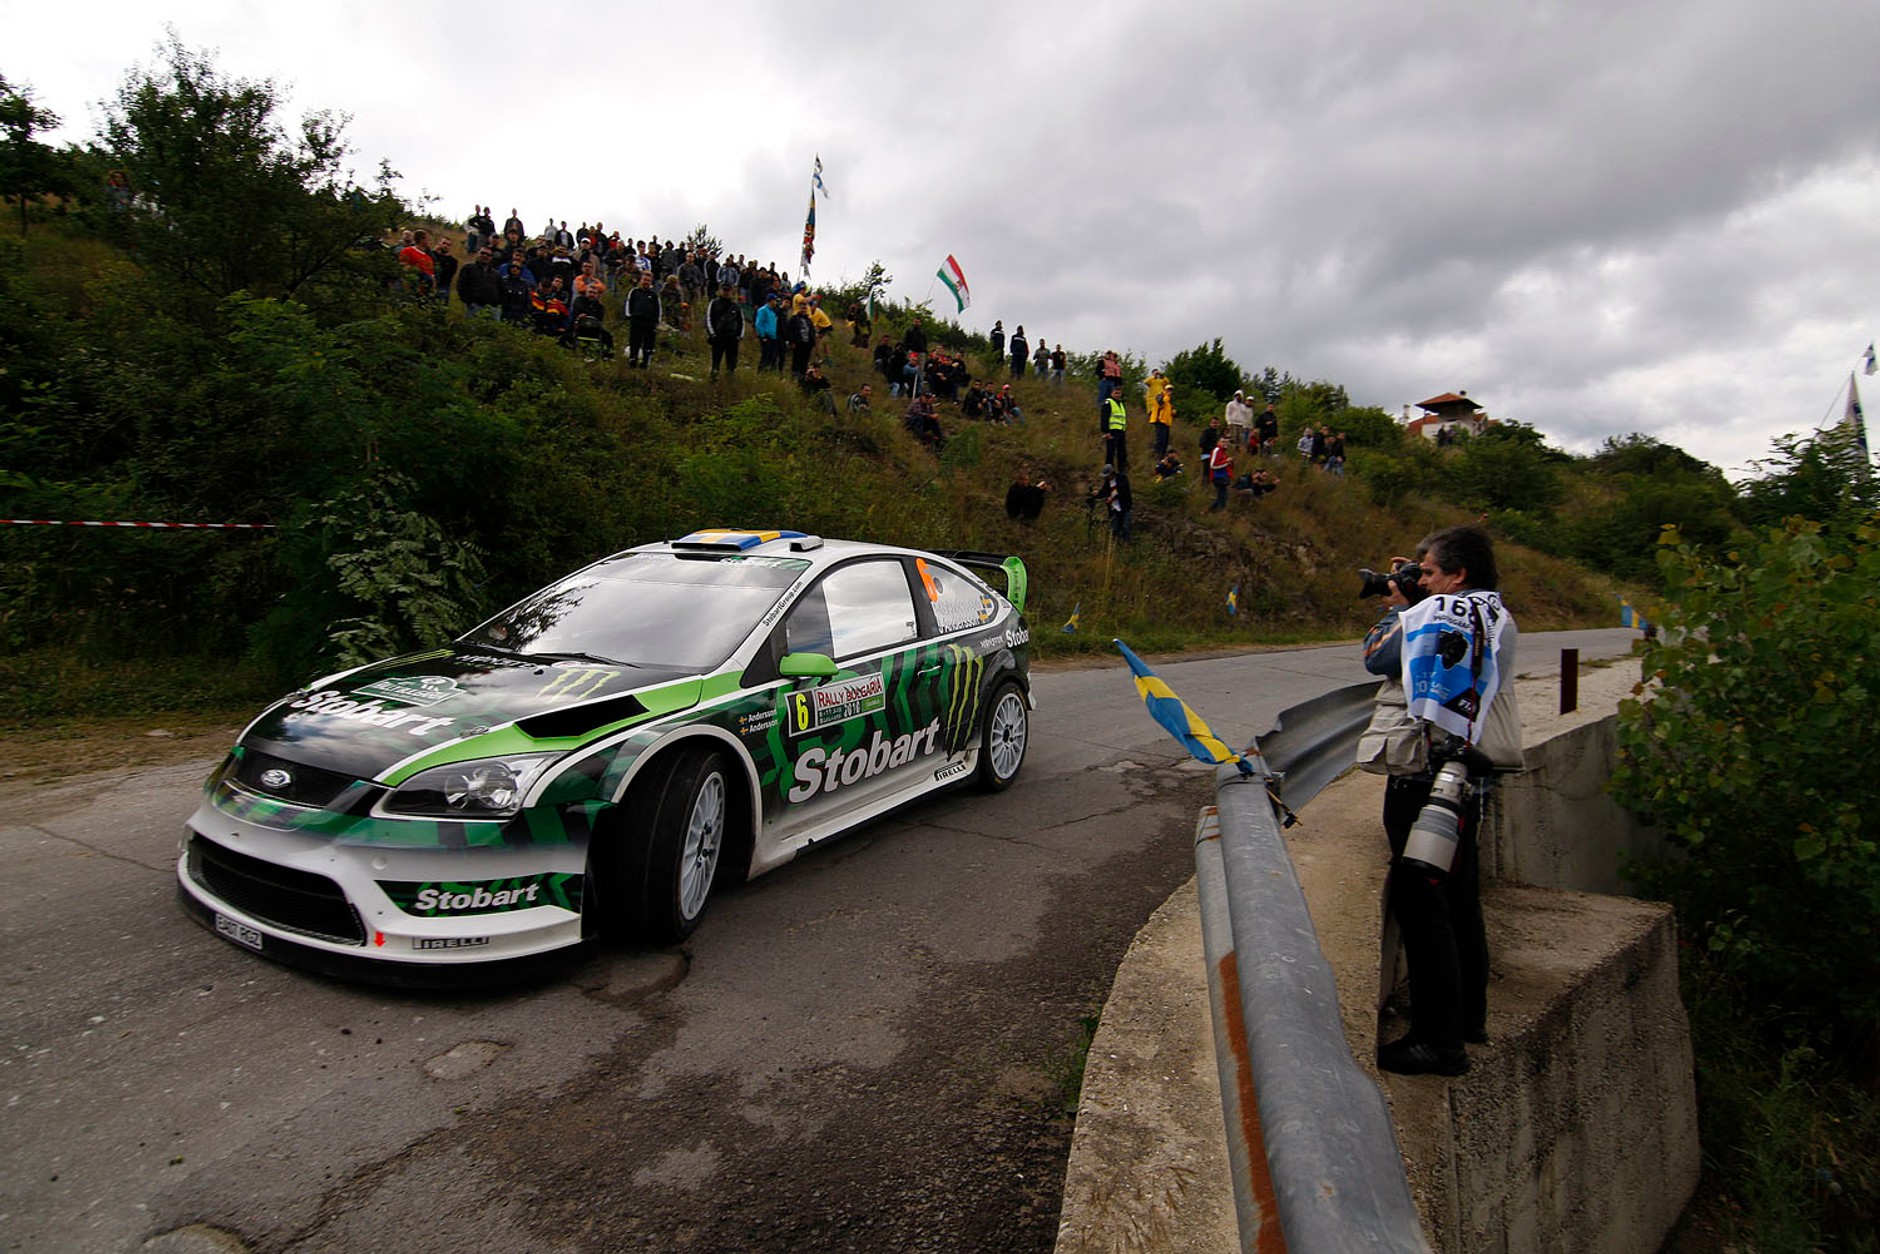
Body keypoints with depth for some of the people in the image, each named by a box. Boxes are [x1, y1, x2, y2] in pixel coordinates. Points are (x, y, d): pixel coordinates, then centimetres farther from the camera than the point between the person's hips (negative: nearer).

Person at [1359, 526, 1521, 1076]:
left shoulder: (1432, 614, -15)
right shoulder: (1499, 619, 11)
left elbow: (1376, 657, -3)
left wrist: (1396, 607, 11)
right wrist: (1410, 605, 15)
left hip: (1423, 775, -9)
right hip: (1469, 772, 9)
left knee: (1418, 903, -3)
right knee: (1459, 899, 20)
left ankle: (1439, 1040, 3)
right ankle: (1469, 1016, 34)